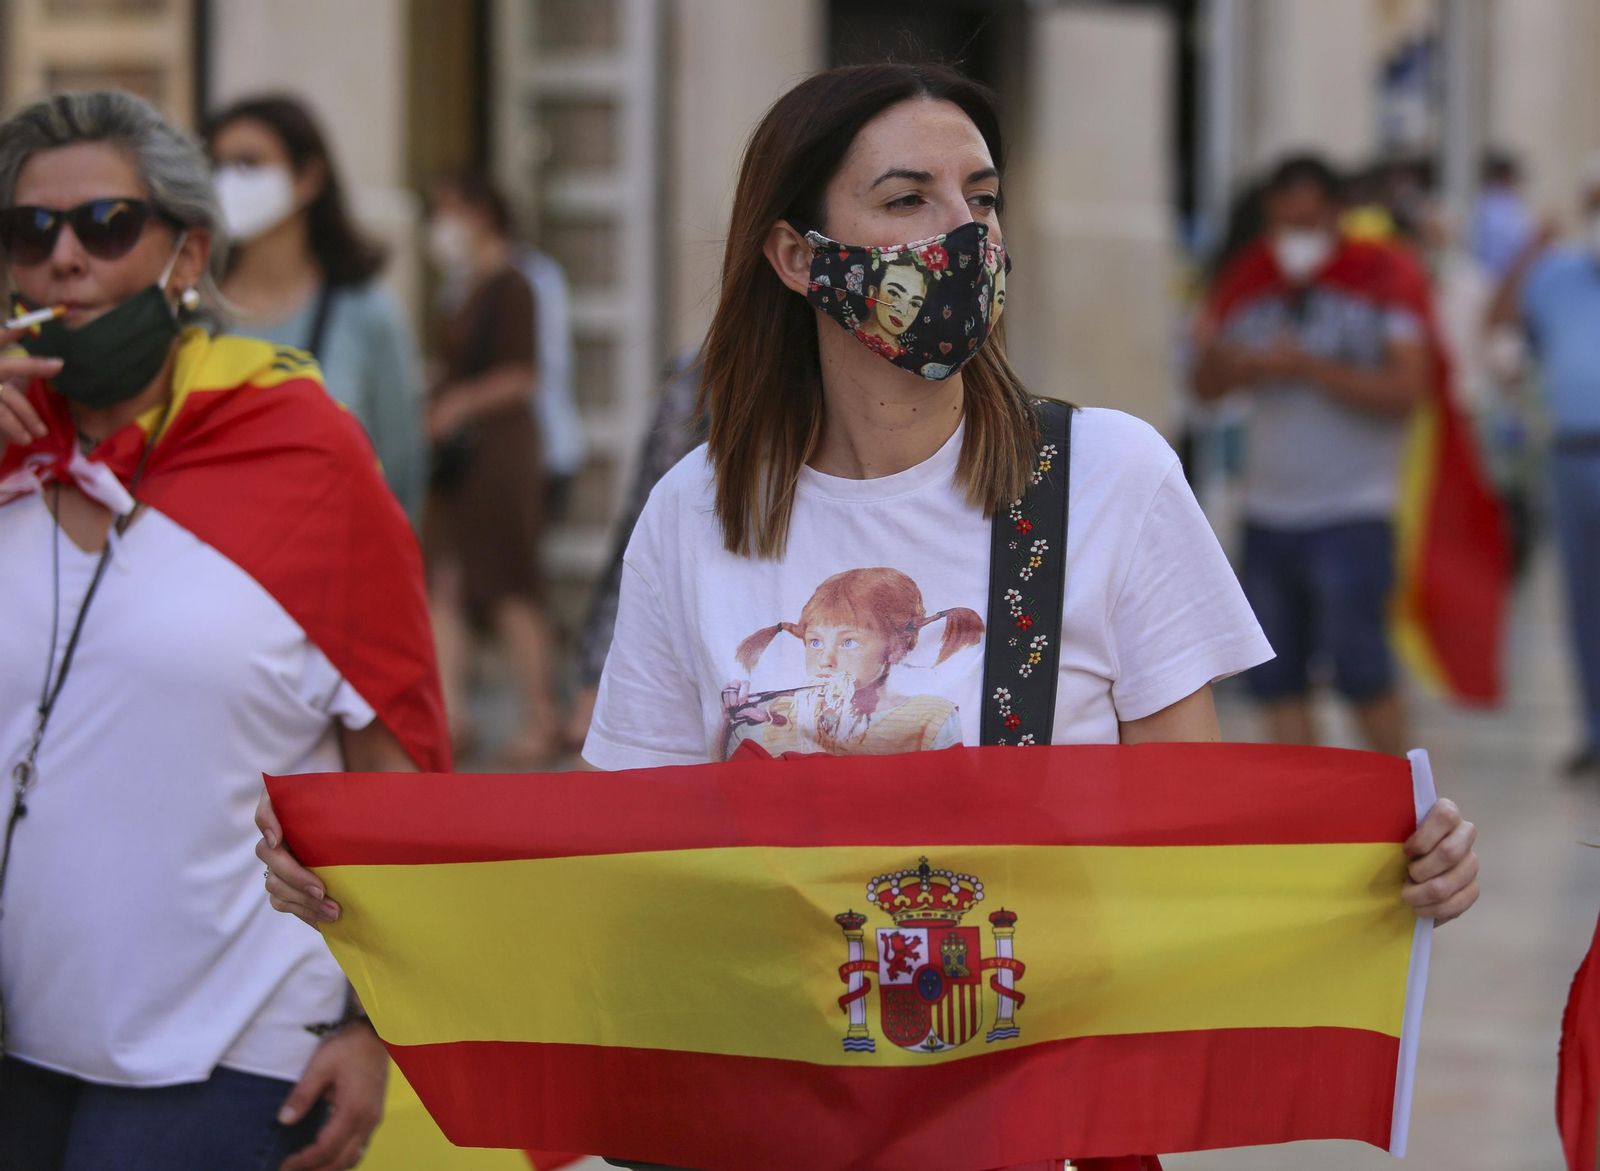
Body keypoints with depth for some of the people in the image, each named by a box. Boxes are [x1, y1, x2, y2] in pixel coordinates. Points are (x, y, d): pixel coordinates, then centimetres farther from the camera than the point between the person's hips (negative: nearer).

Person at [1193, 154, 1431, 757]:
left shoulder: (1379, 276, -6)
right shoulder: (1252, 280, 9)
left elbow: (1405, 390, -15)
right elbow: (1207, 384, 14)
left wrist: (1307, 367, -18)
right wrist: (1241, 365, -8)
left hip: (1352, 516, -5)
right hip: (1268, 512, 5)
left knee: (1359, 669, -8)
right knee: (1279, 680, 5)